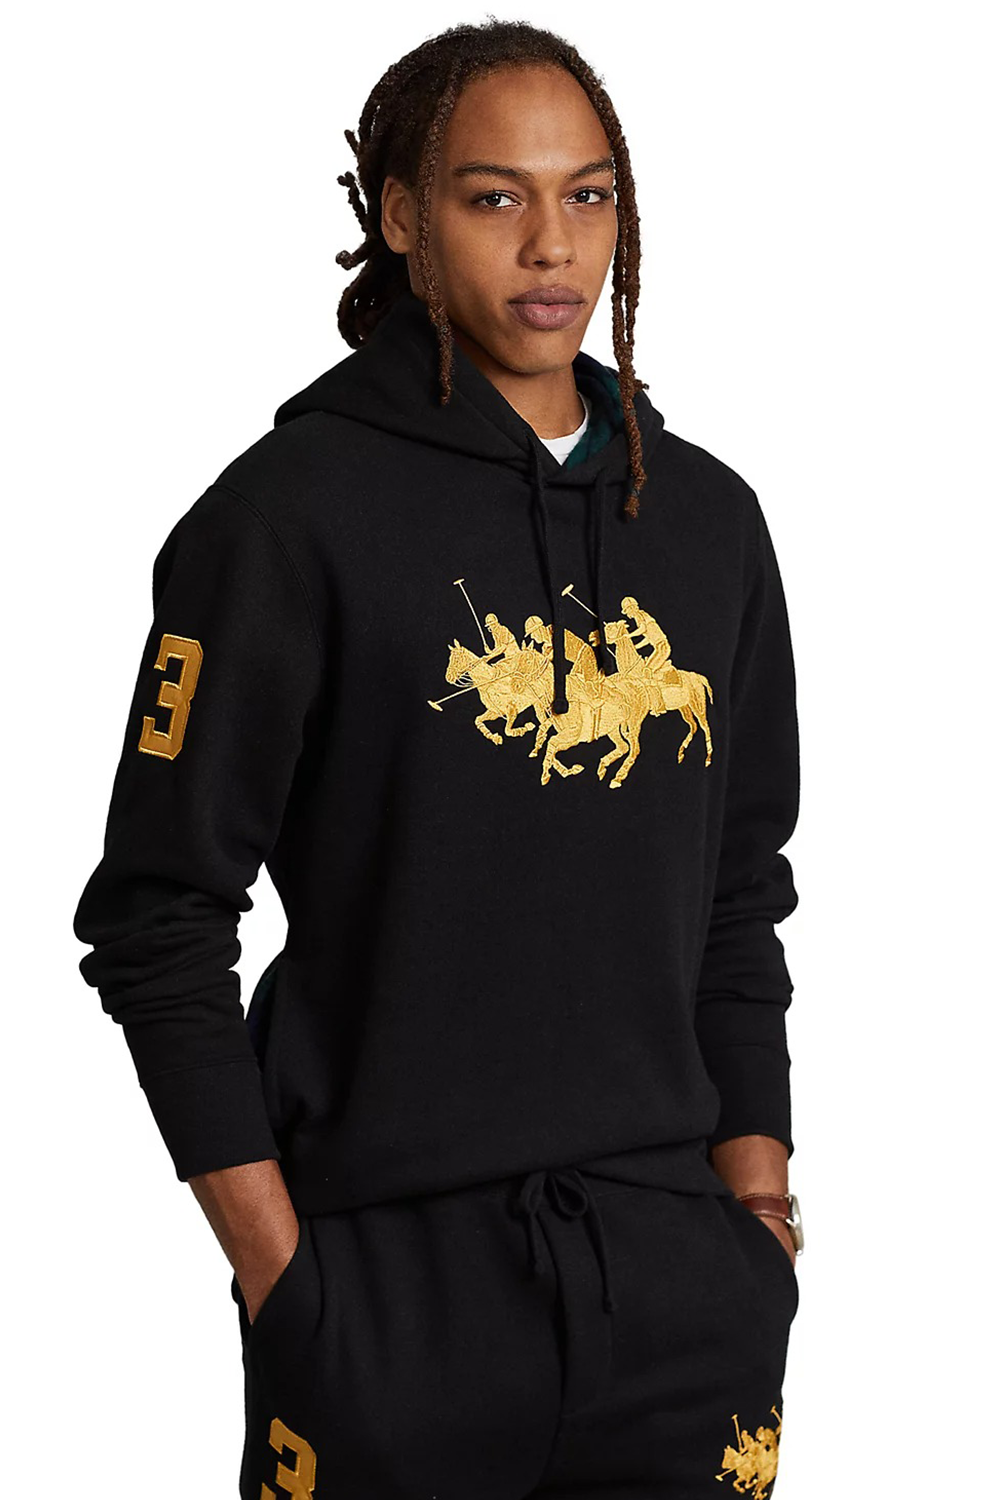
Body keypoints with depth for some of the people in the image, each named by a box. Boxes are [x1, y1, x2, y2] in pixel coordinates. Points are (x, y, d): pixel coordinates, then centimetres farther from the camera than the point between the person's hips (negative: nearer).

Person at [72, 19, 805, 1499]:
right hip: (396, 1278, -4)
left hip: (672, 1269, 5)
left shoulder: (709, 518, 10)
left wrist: (756, 1202, 8)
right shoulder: (297, 507, -6)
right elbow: (156, 918, -7)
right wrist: (285, 1271, -10)